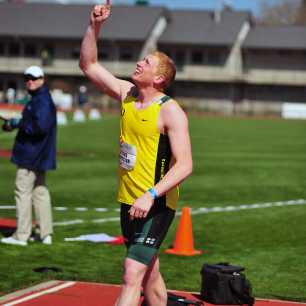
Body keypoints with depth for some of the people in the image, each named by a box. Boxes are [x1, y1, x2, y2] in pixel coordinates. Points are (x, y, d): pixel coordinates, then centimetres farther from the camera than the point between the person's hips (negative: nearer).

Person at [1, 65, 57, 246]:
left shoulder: (42, 101, -16)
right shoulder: (37, 99, 17)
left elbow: (41, 126, -27)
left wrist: (18, 124, -17)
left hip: (31, 155, -11)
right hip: (38, 155, 11)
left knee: (23, 192, -6)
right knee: (40, 192, 13)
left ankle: (21, 236, -3)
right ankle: (46, 234, 17)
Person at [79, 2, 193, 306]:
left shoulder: (171, 112, -16)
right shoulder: (126, 93, 5)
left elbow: (184, 165, -21)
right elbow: (88, 65, 12)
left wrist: (151, 195, -31)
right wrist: (94, 26, -1)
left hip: (156, 206, -8)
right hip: (129, 201, 8)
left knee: (132, 275, -16)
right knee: (149, 274, 19)